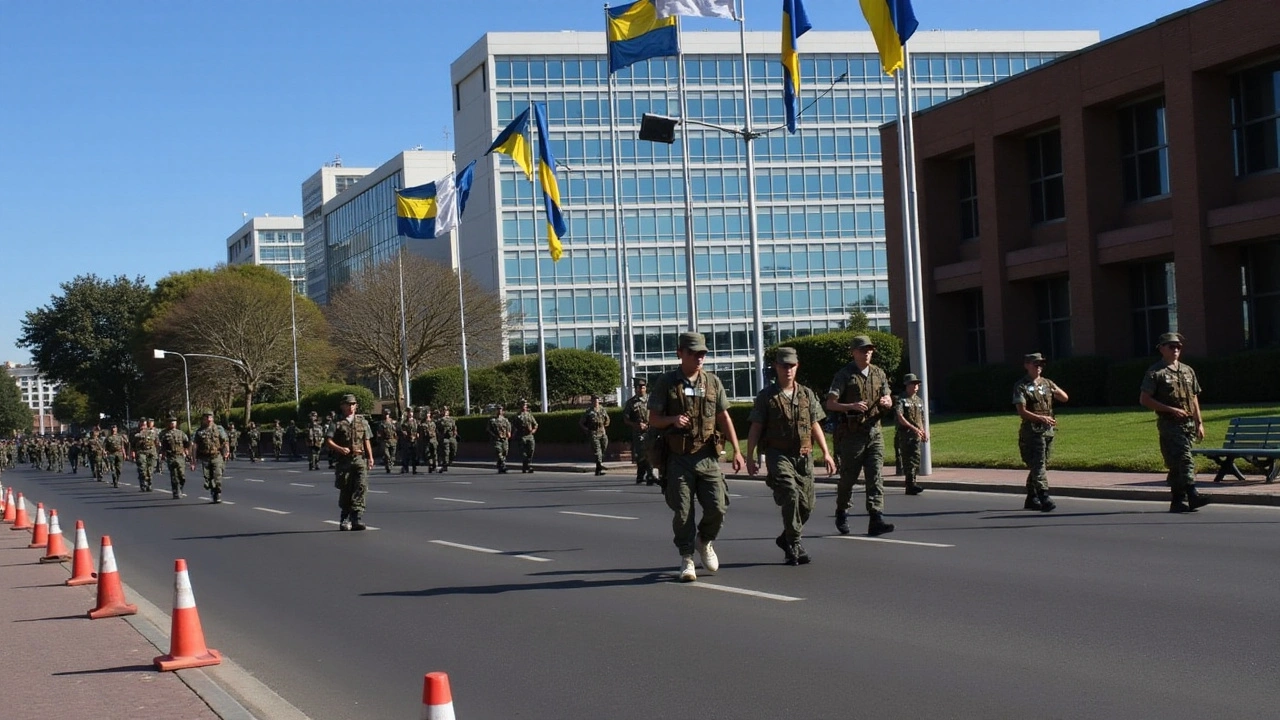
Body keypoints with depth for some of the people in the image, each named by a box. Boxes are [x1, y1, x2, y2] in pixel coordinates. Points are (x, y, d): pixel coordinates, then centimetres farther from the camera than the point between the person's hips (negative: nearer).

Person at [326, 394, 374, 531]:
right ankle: (344, 519, 20)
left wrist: (370, 457, 7)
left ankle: (356, 518, -19)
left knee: (361, 486, -15)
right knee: (345, 490, 5)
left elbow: (367, 441, 16)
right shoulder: (337, 423, 4)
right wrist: (340, 449, -18)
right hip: (344, 461, -1)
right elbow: (328, 441, -2)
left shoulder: (362, 422, 14)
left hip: (360, 459, 1)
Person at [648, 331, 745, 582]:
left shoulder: (713, 382, 9)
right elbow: (653, 420, 4)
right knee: (683, 512, -3)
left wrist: (736, 451, 4)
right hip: (679, 458, -2)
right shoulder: (666, 383, 2)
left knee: (717, 507, -6)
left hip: (707, 456, 2)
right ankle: (686, 560, 11)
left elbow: (724, 418, 11)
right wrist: (673, 420, -17)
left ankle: (705, 542, 23)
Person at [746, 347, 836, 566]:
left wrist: (825, 453, 4)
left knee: (806, 503, 5)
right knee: (790, 494, -23)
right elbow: (755, 429, 1)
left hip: (804, 456, 4)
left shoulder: (807, 394, 12)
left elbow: (815, 426, 13)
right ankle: (794, 544, -15)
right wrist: (750, 457, -6)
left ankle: (786, 539, 28)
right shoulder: (766, 397, 2)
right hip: (778, 455, -4)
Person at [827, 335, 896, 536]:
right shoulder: (844, 375, -3)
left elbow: (889, 402, 19)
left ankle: (876, 520, -14)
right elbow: (830, 404, -9)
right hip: (852, 434, -4)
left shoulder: (879, 374, 12)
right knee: (848, 476, 5)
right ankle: (842, 514, 29)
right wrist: (851, 406, -25)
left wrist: (886, 402, -6)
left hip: (874, 431, 4)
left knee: (876, 476, -7)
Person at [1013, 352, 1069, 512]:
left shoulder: (1047, 383, 15)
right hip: (1032, 431, -6)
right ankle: (1044, 498, -24)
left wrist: (1056, 391, -8)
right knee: (1038, 465, -15)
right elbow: (1021, 412, -11)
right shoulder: (1021, 386, -3)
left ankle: (1031, 499, 20)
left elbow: (1065, 398, 14)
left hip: (1049, 431, 6)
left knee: (1038, 466, 11)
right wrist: (1041, 418, -20)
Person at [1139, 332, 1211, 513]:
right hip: (1169, 424, -6)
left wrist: (1199, 423, 16)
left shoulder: (1188, 371, 17)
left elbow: (1194, 398, 22)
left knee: (1177, 464, 9)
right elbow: (1144, 399, -8)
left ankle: (1178, 501, 13)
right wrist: (1171, 410, -12)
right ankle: (1193, 496, -25)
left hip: (1189, 424, 6)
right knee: (1184, 458, -18)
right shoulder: (1155, 373, -3)